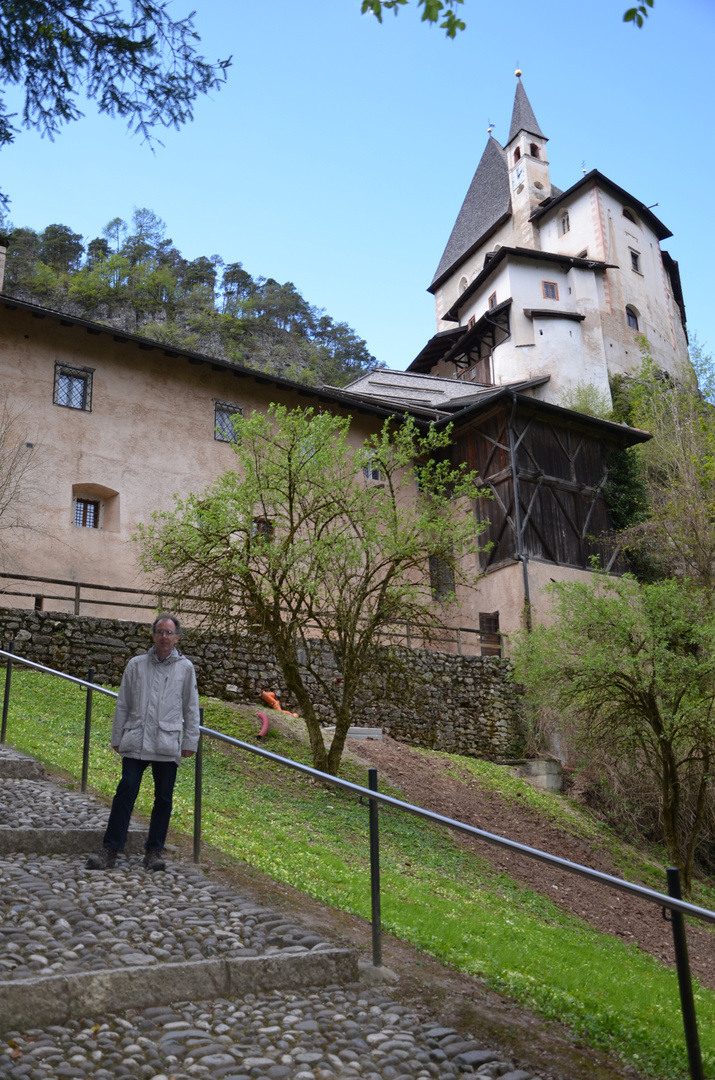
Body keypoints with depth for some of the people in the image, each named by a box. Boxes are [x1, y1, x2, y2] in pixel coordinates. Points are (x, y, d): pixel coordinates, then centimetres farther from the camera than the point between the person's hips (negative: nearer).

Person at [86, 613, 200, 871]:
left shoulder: (185, 668, 6)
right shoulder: (136, 664, 7)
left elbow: (191, 708, 8)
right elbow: (123, 704, 11)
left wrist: (190, 741, 5)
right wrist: (117, 738, 10)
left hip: (168, 745, 0)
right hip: (136, 741, 0)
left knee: (163, 798, 5)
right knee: (125, 792, -5)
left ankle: (154, 851, 17)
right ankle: (110, 850, 1)